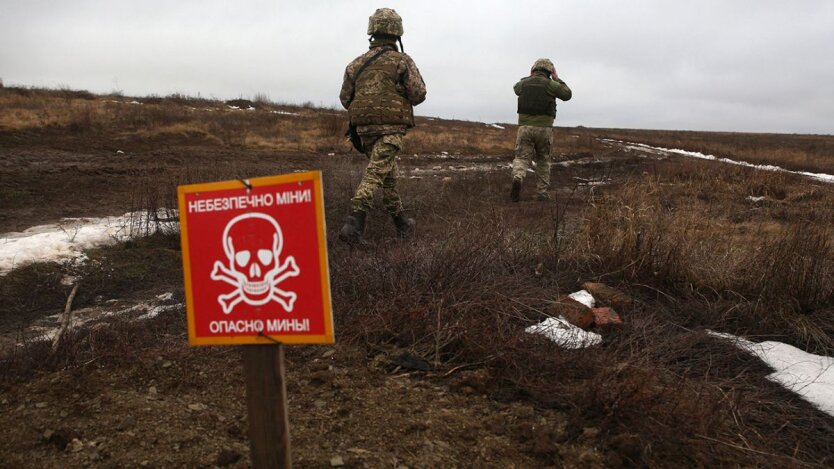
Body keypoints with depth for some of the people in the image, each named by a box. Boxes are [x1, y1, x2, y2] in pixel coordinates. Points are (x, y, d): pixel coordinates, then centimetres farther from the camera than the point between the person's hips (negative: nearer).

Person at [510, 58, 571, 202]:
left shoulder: (524, 83, 7)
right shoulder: (550, 84, -1)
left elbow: (516, 88, 32)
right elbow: (567, 95, 14)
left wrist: (530, 77, 35)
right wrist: (557, 79, 21)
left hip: (525, 127, 1)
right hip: (544, 128, -1)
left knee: (521, 158, 1)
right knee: (543, 161, 15)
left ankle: (517, 179, -30)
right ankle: (542, 192, 16)